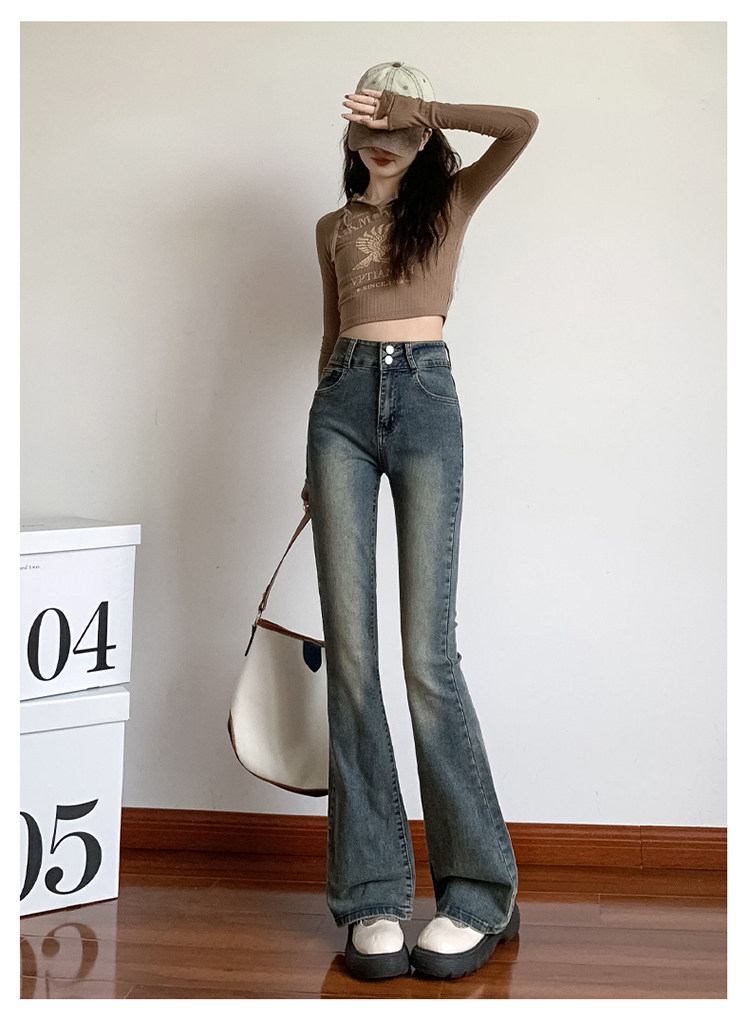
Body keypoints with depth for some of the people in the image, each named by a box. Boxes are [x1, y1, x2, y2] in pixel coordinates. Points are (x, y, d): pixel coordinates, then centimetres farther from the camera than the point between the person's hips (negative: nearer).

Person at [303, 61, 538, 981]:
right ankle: (373, 895, -1)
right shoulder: (334, 228, 21)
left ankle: (478, 892, -3)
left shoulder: (451, 202, 13)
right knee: (349, 648, -6)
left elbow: (523, 126, -3)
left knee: (426, 652, -12)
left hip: (425, 398, -3)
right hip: (344, 404, 3)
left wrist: (424, 111, 4)